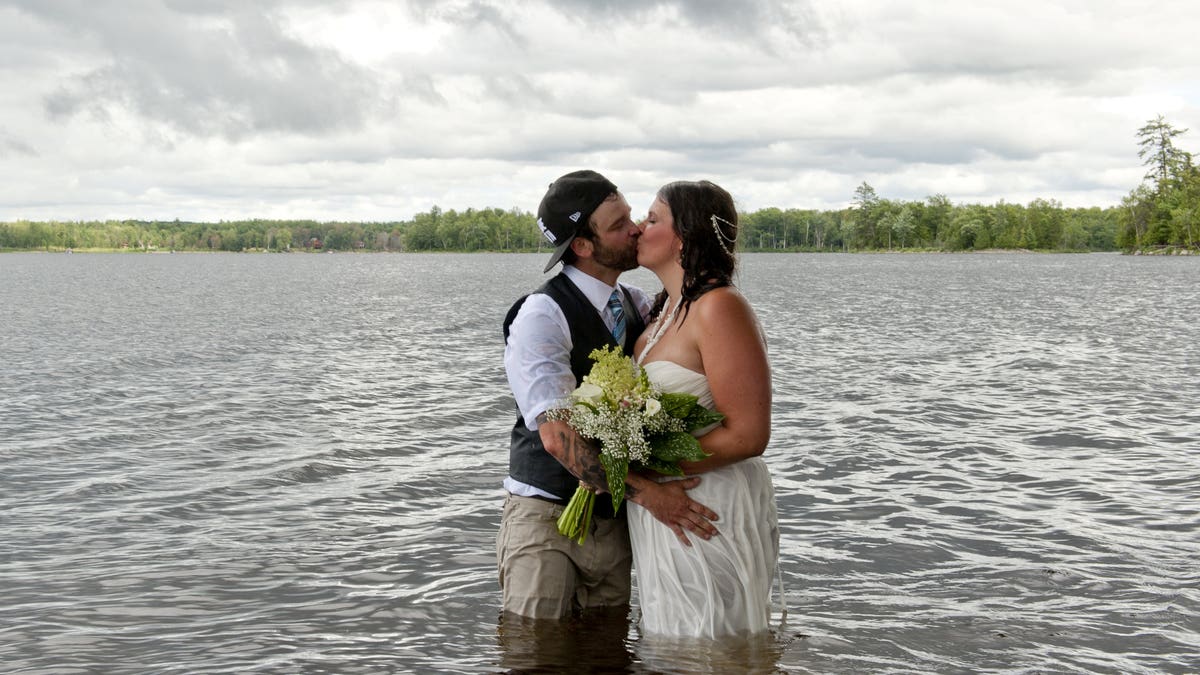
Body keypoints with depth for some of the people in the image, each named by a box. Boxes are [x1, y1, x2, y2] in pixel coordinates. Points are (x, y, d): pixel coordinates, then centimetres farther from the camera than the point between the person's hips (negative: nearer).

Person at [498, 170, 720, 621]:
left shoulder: (639, 307, 9)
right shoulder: (541, 315, -15)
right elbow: (556, 434, -24)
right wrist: (645, 492, -28)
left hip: (615, 522, 6)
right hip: (546, 517, -6)